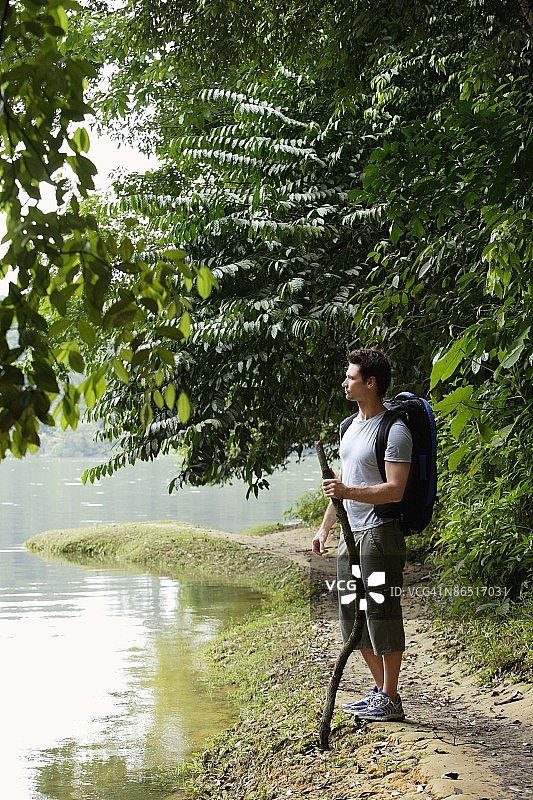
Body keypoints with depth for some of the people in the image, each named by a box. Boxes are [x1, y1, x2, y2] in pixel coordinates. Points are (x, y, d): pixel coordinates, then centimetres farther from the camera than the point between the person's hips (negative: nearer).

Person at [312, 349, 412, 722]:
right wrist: (325, 527, 19)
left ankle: (390, 700, 7)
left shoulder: (394, 430, -13)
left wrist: (349, 492, -29)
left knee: (381, 614, -4)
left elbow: (395, 490, -20)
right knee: (353, 616, 14)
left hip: (379, 534, -10)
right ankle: (380, 690, 25)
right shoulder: (352, 426, 15)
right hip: (351, 535, 10)